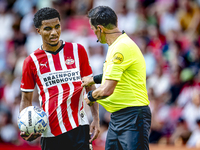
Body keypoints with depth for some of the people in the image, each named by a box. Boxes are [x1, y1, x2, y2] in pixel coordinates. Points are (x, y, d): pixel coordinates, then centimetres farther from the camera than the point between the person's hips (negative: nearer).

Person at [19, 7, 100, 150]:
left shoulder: (78, 51, 6)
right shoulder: (32, 61, 3)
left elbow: (90, 87, 12)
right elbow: (26, 100, 9)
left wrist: (96, 119, 3)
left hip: (79, 127, 0)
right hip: (50, 131, 0)